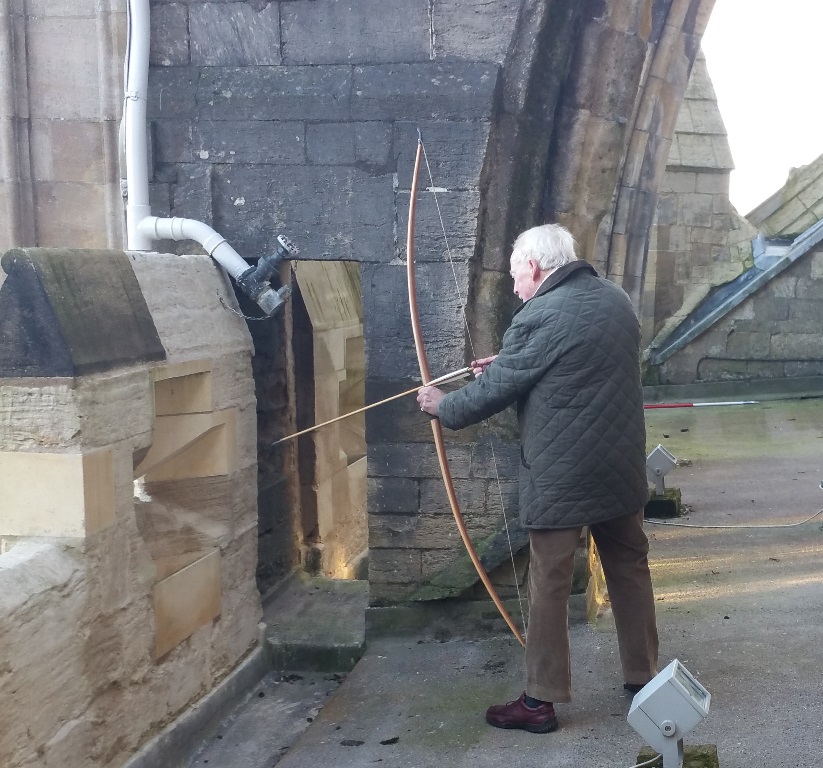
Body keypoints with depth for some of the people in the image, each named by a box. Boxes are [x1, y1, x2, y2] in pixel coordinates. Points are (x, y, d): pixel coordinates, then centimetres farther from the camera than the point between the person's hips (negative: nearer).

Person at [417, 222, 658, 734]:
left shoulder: (540, 317, -16)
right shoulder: (617, 300, 8)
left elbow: (496, 390, -8)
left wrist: (443, 406, 9)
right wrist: (506, 364, 21)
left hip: (561, 479, -7)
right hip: (622, 468, 8)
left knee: (550, 584, 2)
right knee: (630, 568, 17)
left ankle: (541, 702, 11)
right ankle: (644, 677, 30)